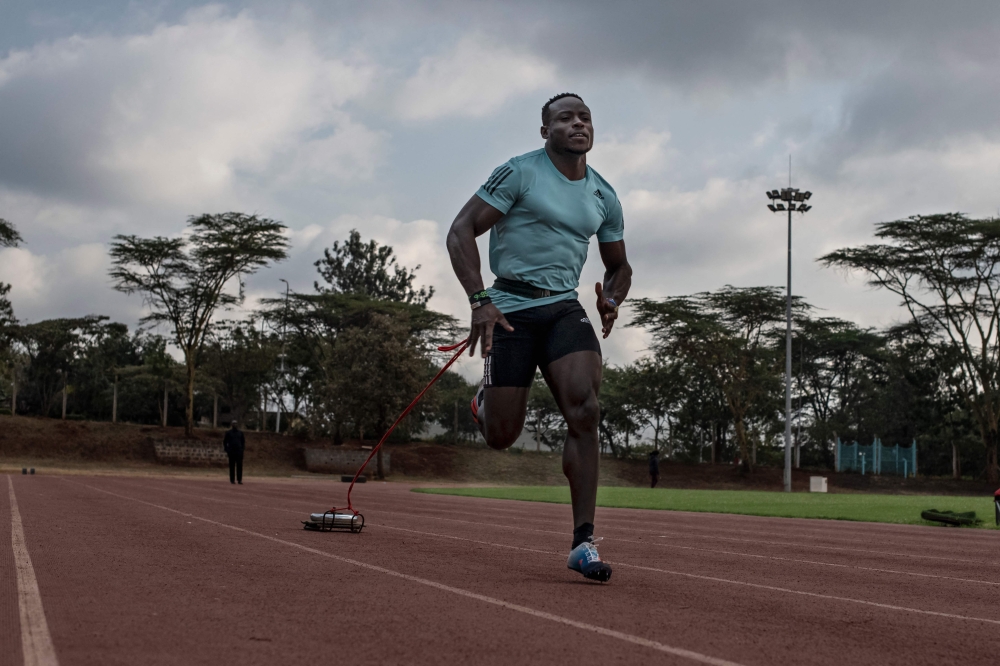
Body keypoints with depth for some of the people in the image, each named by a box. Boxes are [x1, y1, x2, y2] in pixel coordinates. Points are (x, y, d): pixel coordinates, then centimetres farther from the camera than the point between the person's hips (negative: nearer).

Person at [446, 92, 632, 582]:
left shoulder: (604, 197, 12)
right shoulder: (520, 173, -5)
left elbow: (619, 266, 25)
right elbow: (460, 232, -8)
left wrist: (612, 298, 1)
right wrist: (479, 299, -19)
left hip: (565, 308, 4)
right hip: (511, 307, -4)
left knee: (584, 410, -19)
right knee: (501, 437, -3)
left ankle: (583, 542, -15)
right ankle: (485, 399, 37)